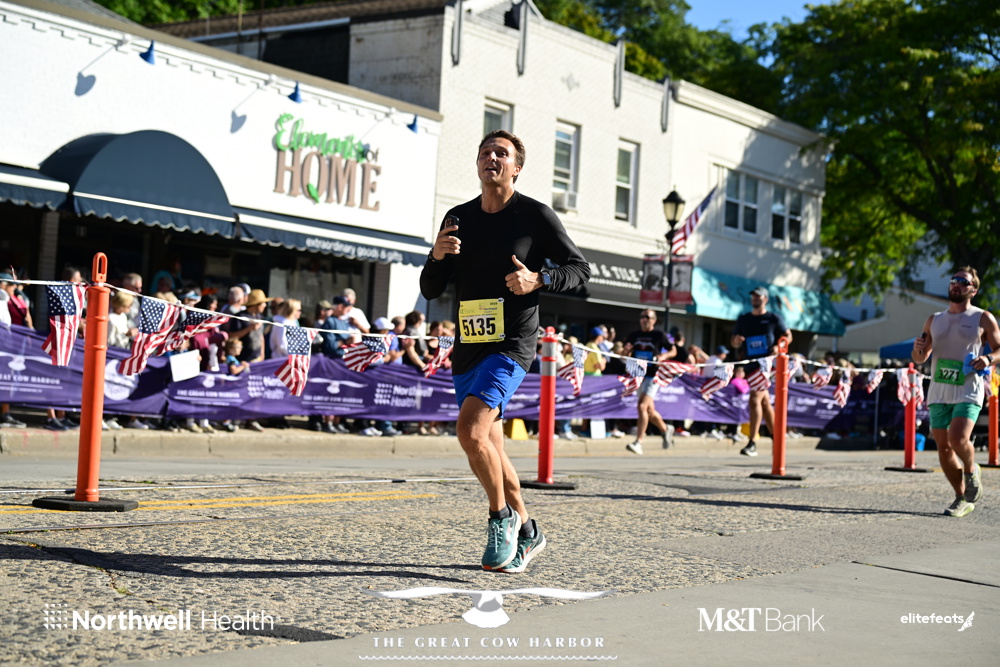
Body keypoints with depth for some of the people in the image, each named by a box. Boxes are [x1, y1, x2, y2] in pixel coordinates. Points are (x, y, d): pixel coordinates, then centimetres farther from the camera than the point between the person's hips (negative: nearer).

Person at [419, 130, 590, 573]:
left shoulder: (536, 215, -2)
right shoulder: (458, 218, 11)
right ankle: (526, 533, 29)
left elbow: (580, 268, 3)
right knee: (486, 454, 12)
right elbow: (430, 290, 12)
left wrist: (538, 279, -15)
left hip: (511, 345, -6)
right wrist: (437, 256, -9)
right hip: (468, 348, 6)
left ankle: (501, 517, -3)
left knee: (470, 428, -24)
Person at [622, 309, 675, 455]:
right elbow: (624, 356, 14)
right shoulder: (633, 336, 9)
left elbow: (673, 350, 5)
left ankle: (638, 442, -18)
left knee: (642, 407, -19)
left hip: (653, 376, -6)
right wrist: (626, 351, -9)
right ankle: (666, 429, 42)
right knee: (649, 410, 16)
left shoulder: (659, 334, -2)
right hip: (638, 375, 6)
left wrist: (664, 356, -15)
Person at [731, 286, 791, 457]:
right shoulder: (743, 319, 12)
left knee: (755, 399, -18)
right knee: (765, 401, 15)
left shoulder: (774, 318, 2)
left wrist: (778, 347, -11)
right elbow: (734, 342, 15)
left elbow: (788, 336, 9)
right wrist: (736, 342, -9)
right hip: (750, 364, 6)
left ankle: (752, 444, -20)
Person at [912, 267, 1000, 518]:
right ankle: (963, 498, 18)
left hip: (968, 392, -5)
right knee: (943, 446, 3)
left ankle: (971, 472, 11)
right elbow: (919, 359, 20)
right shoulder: (934, 320, 15)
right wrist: (918, 349, -3)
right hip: (938, 392, 5)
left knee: (958, 439, -22)